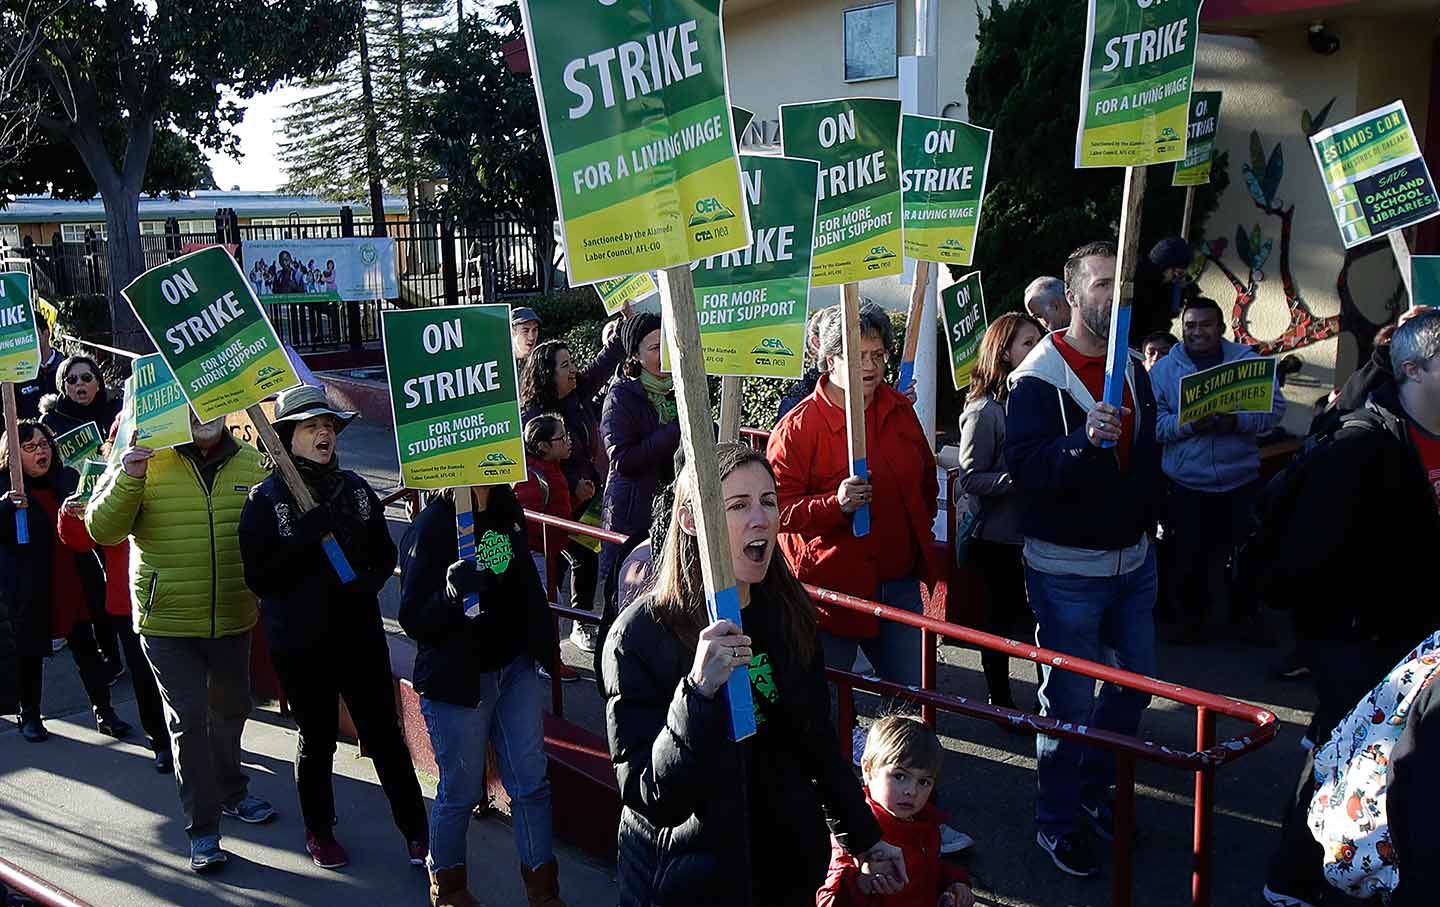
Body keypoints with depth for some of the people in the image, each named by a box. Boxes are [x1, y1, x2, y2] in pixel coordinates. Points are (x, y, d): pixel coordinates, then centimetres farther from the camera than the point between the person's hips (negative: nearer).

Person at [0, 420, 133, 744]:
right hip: (28, 589, -3)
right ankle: (29, 716, 25)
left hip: (74, 582, 3)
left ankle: (104, 712, 11)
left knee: (85, 645, 6)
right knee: (30, 651, 9)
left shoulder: (68, 478, 6)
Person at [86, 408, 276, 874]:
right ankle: (202, 831, 10)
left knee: (230, 709, 20)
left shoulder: (250, 462, 2)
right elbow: (102, 530, -12)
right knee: (188, 720, -2)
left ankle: (231, 792, 43)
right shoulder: (145, 460, -7)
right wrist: (127, 479, -27)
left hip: (233, 619, 4)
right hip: (168, 622, -4)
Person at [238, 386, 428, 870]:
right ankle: (319, 832, 34)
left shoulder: (355, 488, 3)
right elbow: (259, 577, -15)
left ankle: (416, 830, 18)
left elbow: (385, 553, 11)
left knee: (385, 734, 6)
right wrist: (306, 537, -26)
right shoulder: (266, 499, -7)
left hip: (361, 634, 2)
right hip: (300, 643, -2)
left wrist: (368, 582, -9)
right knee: (317, 740, 13)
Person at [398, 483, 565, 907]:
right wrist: (451, 593, -38)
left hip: (517, 667, 6)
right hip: (457, 678, -5)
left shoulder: (508, 510, 1)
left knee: (531, 783, 10)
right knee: (460, 790, 8)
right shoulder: (431, 526, -17)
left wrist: (546, 645, 17)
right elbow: (413, 620, -19)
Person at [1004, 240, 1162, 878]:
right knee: (1071, 701, 1)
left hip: (1133, 560, 7)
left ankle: (1093, 786, 36)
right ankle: (1056, 819, 20)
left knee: (1136, 682, 16)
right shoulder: (1039, 377, -15)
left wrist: (1147, 523, 19)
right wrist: (1085, 441, -40)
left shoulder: (1133, 369, 9)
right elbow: (1025, 470, -26)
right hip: (1068, 570, -7)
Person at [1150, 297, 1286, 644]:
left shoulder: (1248, 361, 4)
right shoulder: (1164, 369, 2)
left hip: (1241, 482, 1)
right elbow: (1152, 423, -5)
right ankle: (1192, 619, 24)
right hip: (1186, 485, -1)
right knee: (1188, 557, 4)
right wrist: (1186, 425, -22)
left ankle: (1245, 616, 31)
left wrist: (1236, 422, -18)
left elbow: (1275, 408, -1)